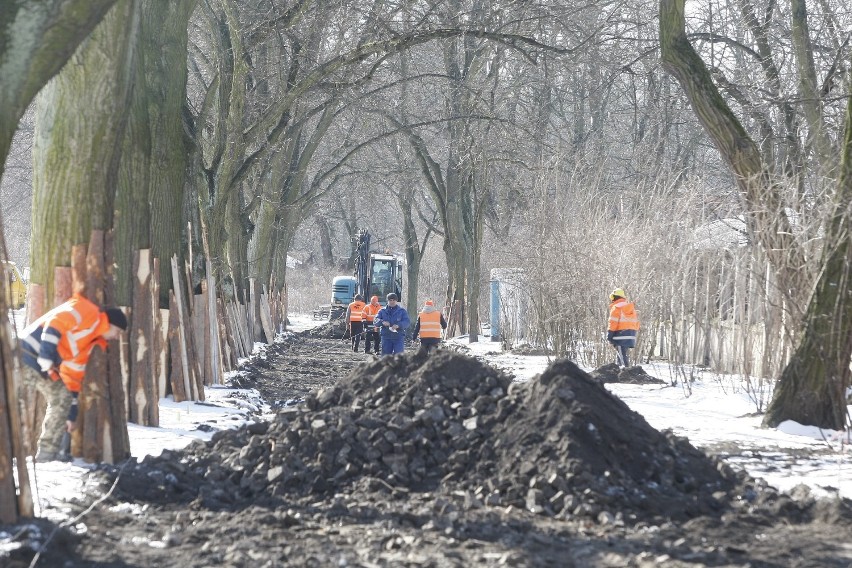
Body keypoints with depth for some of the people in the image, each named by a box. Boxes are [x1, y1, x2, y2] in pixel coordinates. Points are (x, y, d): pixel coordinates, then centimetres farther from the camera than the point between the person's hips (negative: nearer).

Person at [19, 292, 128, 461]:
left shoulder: (89, 342, 21)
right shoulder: (87, 312, -6)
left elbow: (73, 376, 24)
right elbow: (54, 325, -19)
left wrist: (72, 414, 22)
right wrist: (46, 360, -24)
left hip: (42, 364, 10)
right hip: (29, 351, -10)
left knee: (62, 398, 6)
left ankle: (46, 455, 6)